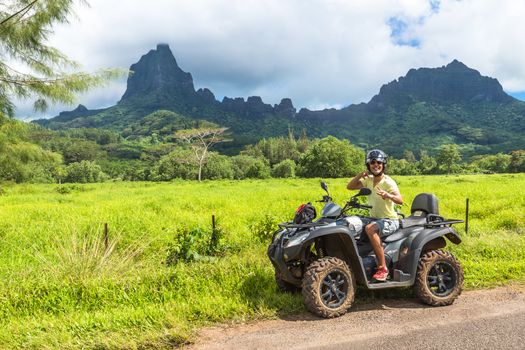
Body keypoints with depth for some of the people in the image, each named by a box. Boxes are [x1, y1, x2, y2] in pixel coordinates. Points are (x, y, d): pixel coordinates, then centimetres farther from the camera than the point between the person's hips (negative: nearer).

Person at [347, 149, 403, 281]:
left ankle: (382, 267, -29)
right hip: (374, 218, 7)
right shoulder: (368, 180, 7)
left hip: (389, 220, -7)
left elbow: (400, 200, -27)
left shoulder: (388, 182, -14)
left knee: (369, 229, -35)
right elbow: (350, 186, 5)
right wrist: (360, 175, -9)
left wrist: (388, 195, -49)